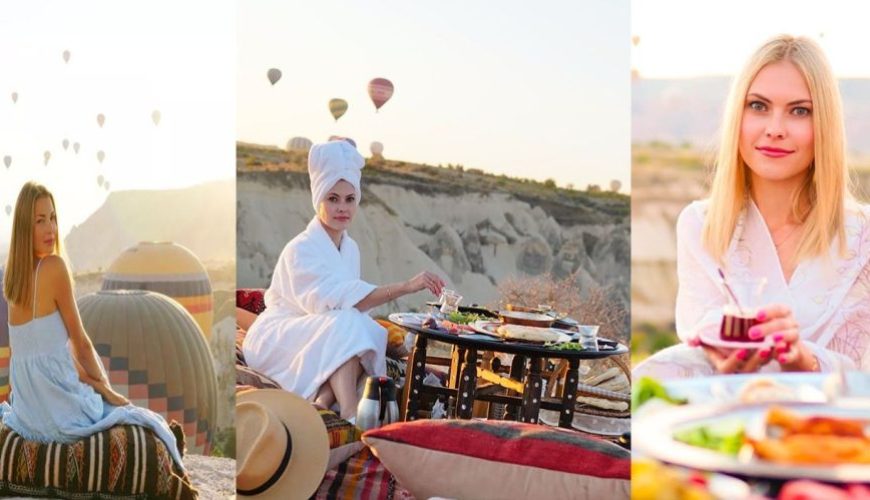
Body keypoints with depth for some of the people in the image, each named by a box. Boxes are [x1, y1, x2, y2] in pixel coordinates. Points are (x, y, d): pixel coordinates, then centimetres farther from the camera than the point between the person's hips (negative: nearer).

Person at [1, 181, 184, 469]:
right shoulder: (54, 267, -15)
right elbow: (80, 342, -7)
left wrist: (91, 380, 10)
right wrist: (104, 385, 8)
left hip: (27, 411, 7)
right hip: (59, 411, -7)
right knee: (147, 425, 11)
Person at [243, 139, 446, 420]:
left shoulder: (350, 248, 8)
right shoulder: (301, 249, -18)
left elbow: (353, 301, 7)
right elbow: (337, 300, -32)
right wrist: (405, 287, -40)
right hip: (274, 341, -7)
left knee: (372, 334, -22)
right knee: (345, 325, -33)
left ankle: (323, 402, -32)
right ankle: (350, 416, -43)